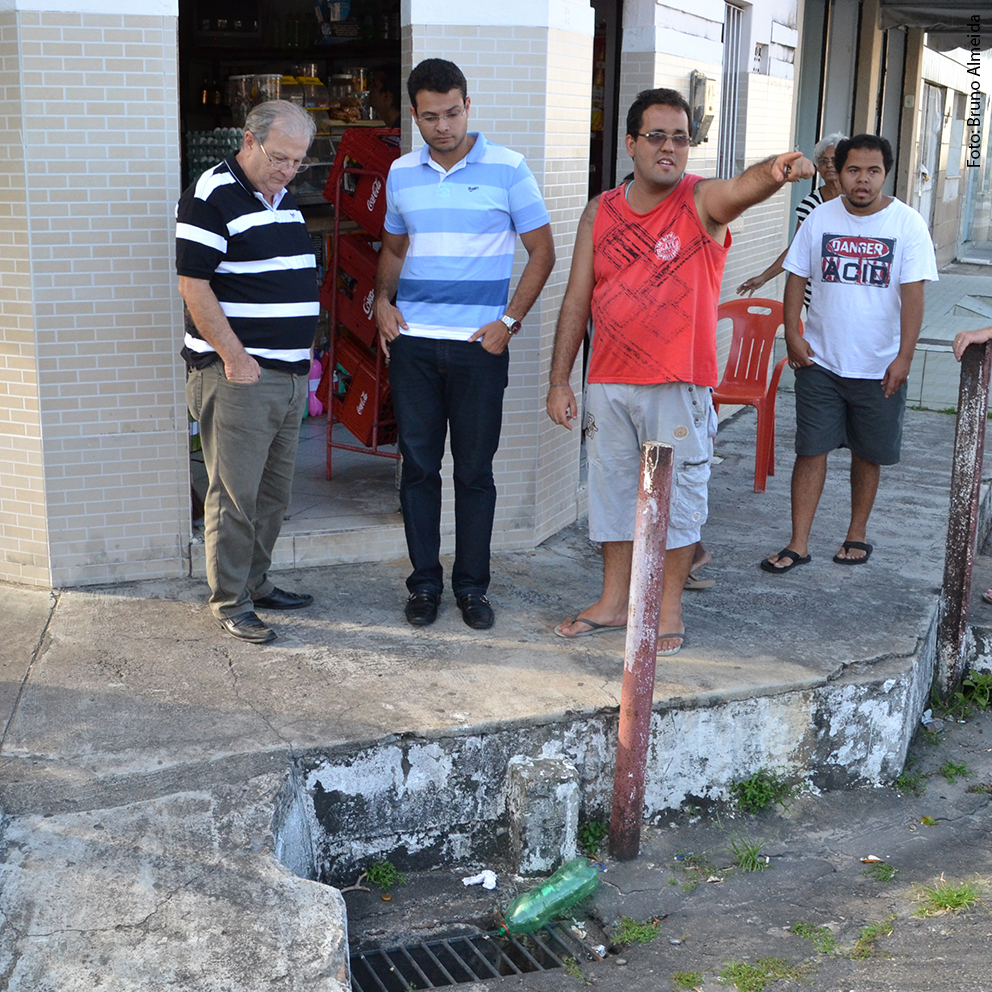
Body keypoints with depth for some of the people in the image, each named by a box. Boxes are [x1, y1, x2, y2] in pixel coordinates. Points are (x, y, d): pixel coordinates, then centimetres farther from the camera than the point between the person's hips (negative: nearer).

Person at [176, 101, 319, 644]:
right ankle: (229, 602, 7)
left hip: (290, 375, 8)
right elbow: (194, 285, -16)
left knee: (274, 492, 14)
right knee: (235, 493, -3)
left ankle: (255, 582, 26)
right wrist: (235, 357, -17)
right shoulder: (211, 196, -10)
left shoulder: (284, 200, 16)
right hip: (238, 375, -8)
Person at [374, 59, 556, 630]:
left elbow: (542, 250, 1)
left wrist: (511, 321, -8)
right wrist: (382, 300, 5)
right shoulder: (402, 174, 9)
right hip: (412, 342, 3)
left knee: (475, 470, 4)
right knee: (419, 466, 7)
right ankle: (425, 583, 19)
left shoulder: (507, 169, -3)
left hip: (479, 345, -3)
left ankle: (472, 586, 17)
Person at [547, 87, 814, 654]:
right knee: (614, 491, 14)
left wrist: (776, 172, -55)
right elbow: (577, 300, 7)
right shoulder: (601, 212, 6)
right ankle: (615, 603, 30)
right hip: (609, 384, 4)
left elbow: (744, 188, -31)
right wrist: (560, 380, 4)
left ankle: (670, 609, 20)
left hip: (679, 386, -4)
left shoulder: (703, 202, -6)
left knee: (678, 495, 5)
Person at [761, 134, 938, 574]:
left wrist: (904, 357, -14)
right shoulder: (820, 219, 1)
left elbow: (912, 294, -8)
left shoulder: (907, 223, -5)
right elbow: (797, 278, 6)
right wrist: (791, 334, -4)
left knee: (868, 454, 11)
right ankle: (798, 544, 4)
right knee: (810, 450, -1)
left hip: (879, 367, -1)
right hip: (820, 361, 1)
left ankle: (857, 535, 28)